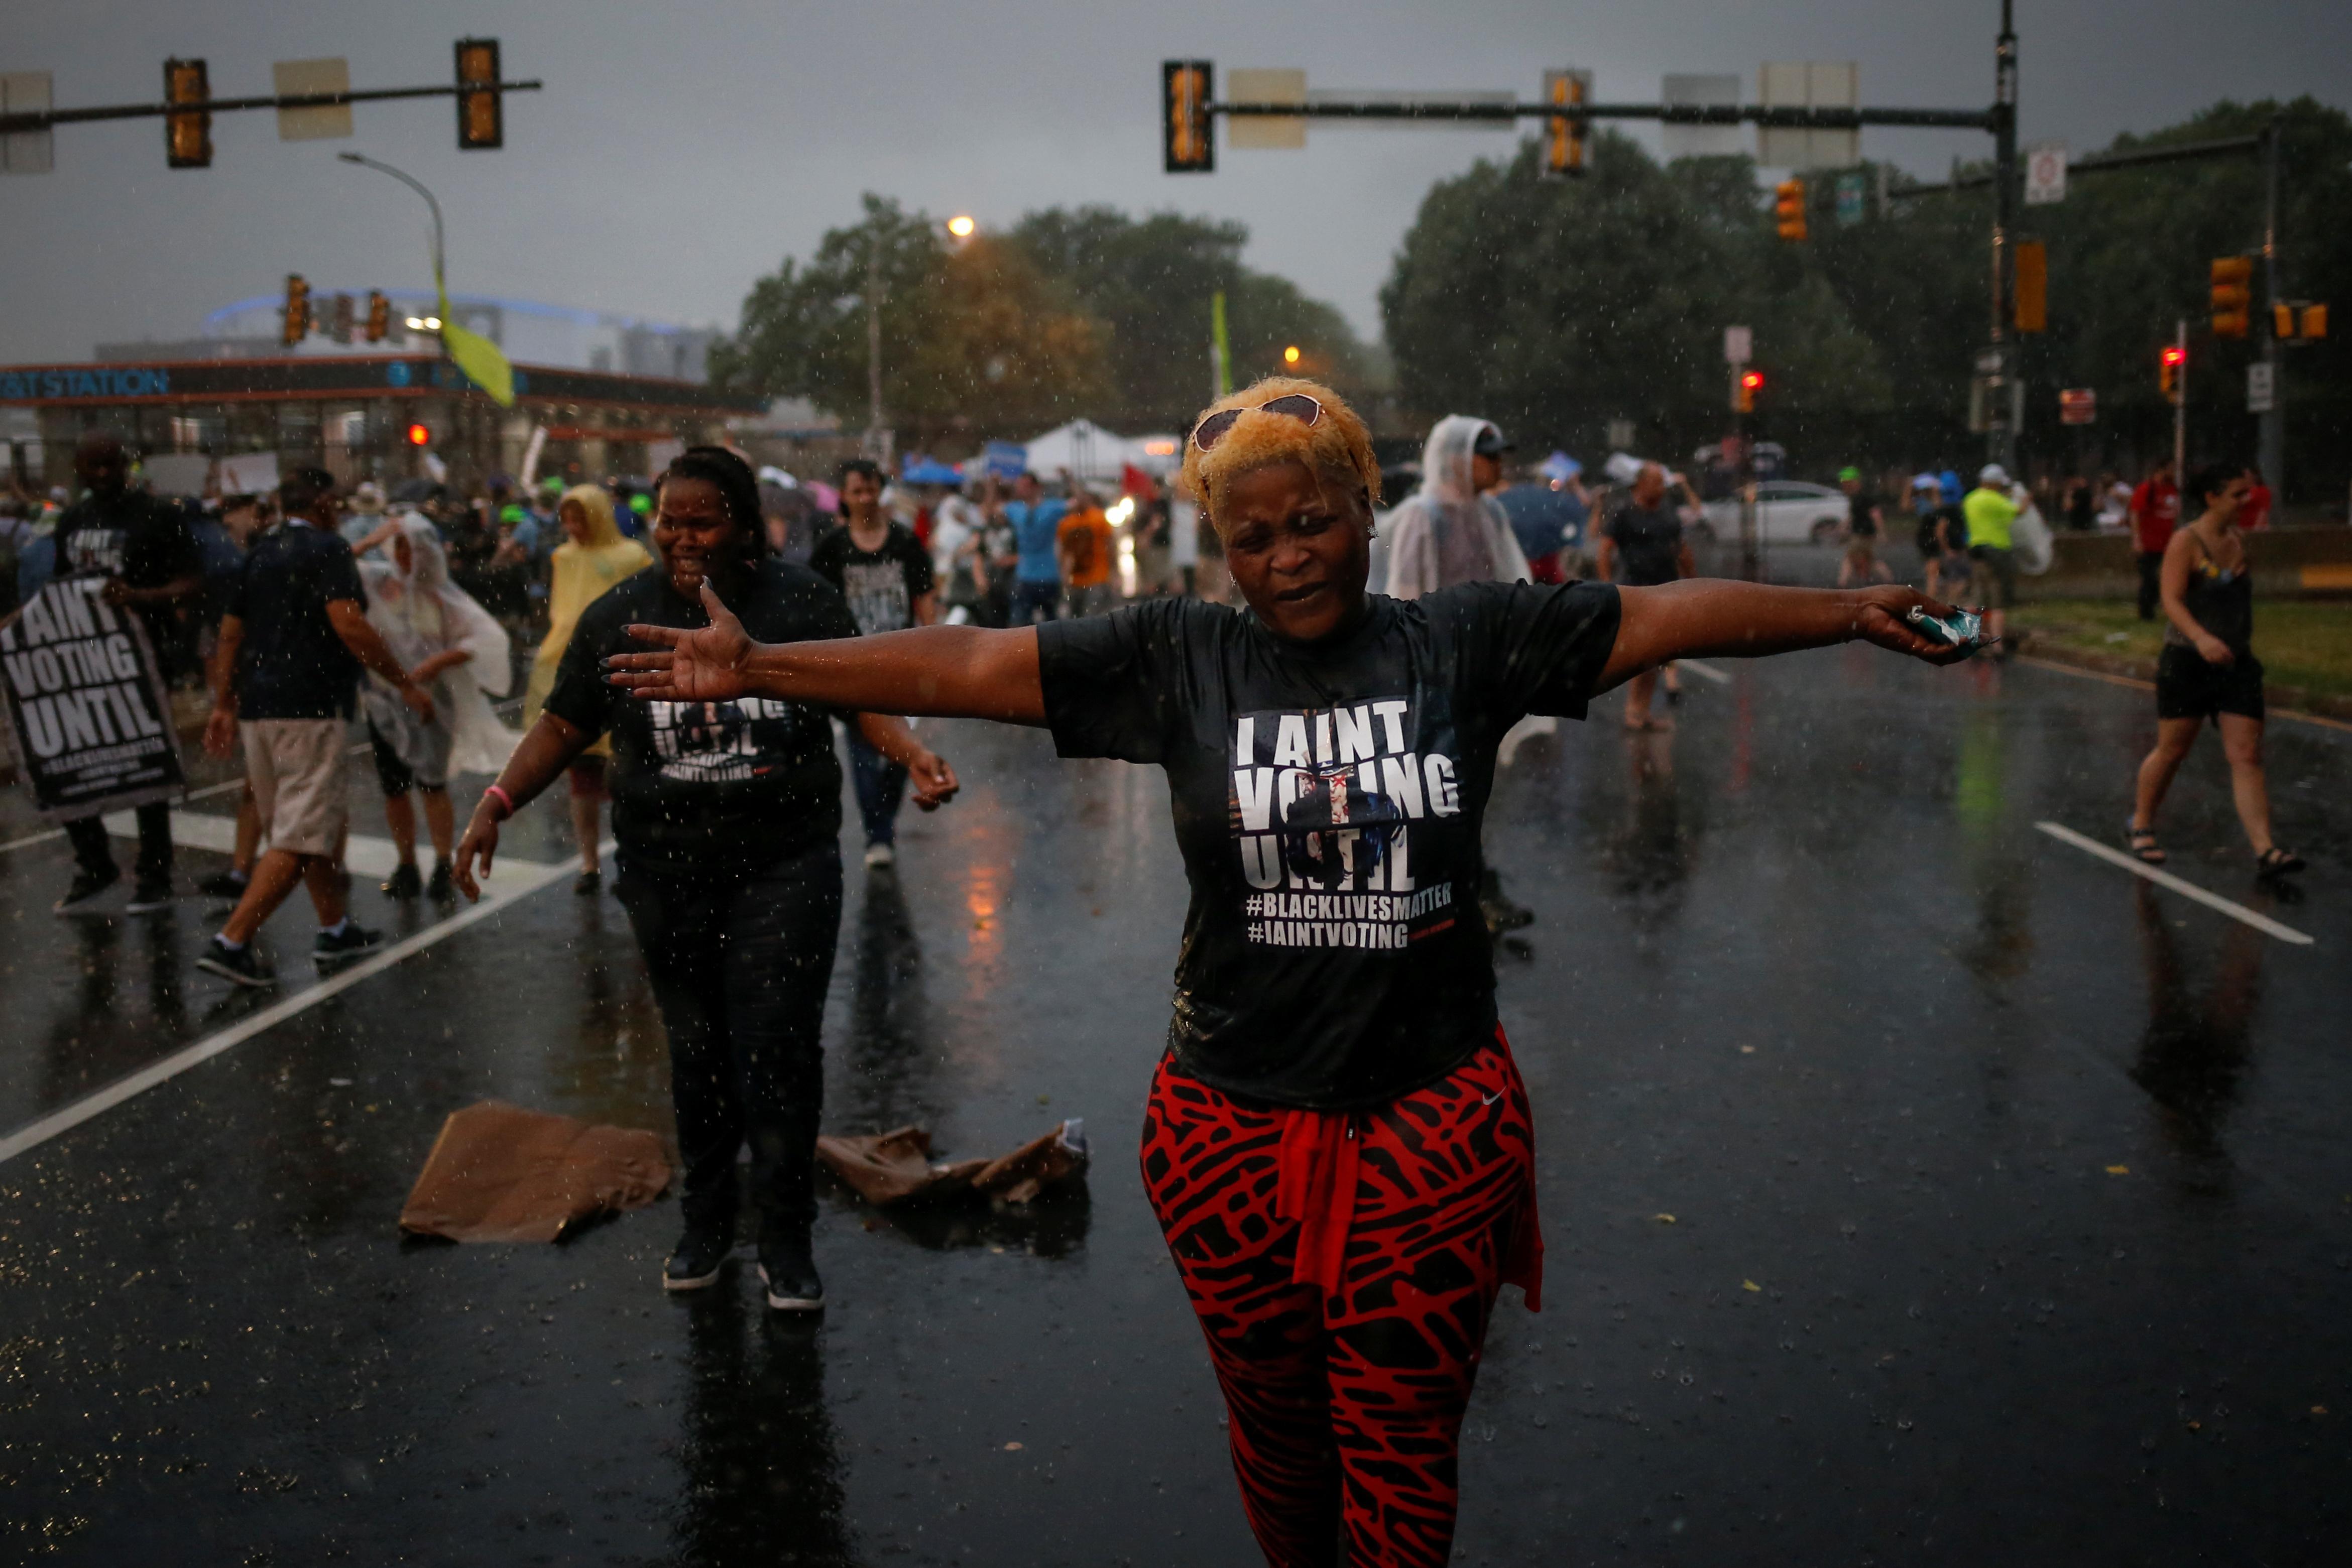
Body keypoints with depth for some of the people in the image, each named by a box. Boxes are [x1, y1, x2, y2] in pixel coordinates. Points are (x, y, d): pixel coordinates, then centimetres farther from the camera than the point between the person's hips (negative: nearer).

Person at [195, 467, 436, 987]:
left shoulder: (258, 554, 17)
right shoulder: (327, 549, -6)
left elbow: (229, 635, 17)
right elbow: (348, 625, -17)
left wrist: (224, 705, 22)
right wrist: (407, 685, -12)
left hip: (256, 708, 9)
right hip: (310, 709, -8)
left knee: (317, 825, 20)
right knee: (299, 840, -7)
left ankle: (336, 930, 27)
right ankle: (230, 942, -14)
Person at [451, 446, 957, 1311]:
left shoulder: (800, 600, -1)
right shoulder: (617, 617, 4)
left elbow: (864, 697, 2)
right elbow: (562, 728, 8)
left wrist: (915, 755, -16)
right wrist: (498, 802, -4)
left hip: (786, 866, -2)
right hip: (669, 874, 2)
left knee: (780, 1051, -4)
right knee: (697, 1051, 11)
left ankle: (785, 1239, 11)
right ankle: (706, 1221, 30)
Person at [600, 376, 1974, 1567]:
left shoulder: (1467, 640, -1)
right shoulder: (1177, 658, -2)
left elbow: (1672, 615, 1)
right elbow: (961, 665, -5)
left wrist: (1845, 609, -4)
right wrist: (758, 667, -8)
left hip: (1434, 1121, -1)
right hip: (1235, 1123, 1)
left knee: (1404, 1446, 8)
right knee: (1276, 1430, 18)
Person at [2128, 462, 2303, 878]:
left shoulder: (2238, 540, 9)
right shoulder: (2186, 542, -10)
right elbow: (2171, 600, -19)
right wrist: (2201, 638, -34)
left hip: (2237, 663, 5)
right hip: (2187, 663, -5)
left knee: (2247, 757, -4)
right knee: (2172, 751, 6)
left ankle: (2265, 851, -9)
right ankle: (2141, 825, 29)